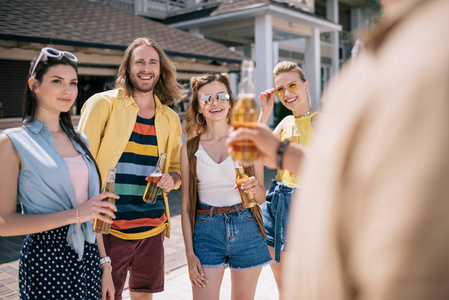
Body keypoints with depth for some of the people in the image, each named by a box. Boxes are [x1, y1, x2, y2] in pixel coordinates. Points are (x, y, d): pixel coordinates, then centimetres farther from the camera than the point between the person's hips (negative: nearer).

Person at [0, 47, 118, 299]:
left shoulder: (80, 140, 8)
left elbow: (92, 212, 11)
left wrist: (105, 264, 10)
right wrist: (74, 214, -20)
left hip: (88, 255, 5)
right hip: (46, 259, -5)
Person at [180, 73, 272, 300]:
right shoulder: (190, 149, 2)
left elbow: (261, 197, 7)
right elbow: (186, 205, 4)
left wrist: (255, 189, -17)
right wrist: (189, 253, 0)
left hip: (245, 228, 1)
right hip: (205, 230, 0)